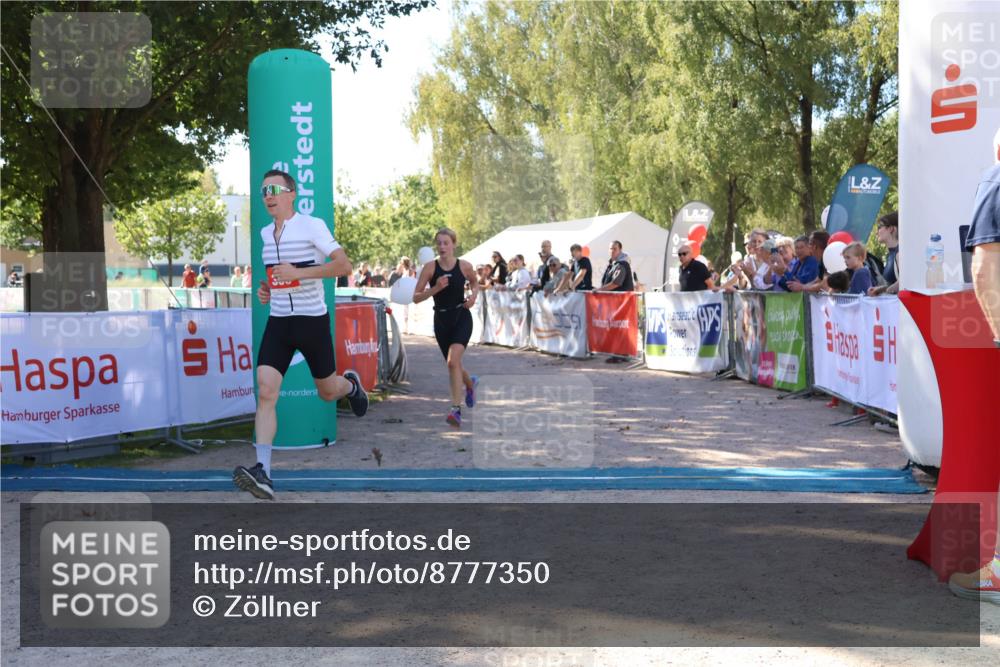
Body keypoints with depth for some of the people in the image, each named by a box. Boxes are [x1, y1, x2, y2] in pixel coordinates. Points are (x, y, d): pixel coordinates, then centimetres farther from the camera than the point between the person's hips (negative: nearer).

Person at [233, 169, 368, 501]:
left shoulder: (312, 225, -9)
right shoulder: (265, 233, 11)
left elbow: (344, 265, -16)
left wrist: (299, 273, -24)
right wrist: (267, 288, 9)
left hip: (312, 320, -4)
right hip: (278, 322, 4)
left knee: (327, 392, 12)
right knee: (265, 393, -14)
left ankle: (351, 384, 50)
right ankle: (263, 473, -19)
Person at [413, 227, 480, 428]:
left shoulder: (464, 266, -5)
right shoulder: (430, 267, -7)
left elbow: (475, 282, 17)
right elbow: (416, 297, -8)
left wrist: (474, 295, -4)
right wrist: (435, 288, -22)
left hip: (462, 317, -3)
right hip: (441, 320, 3)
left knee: (453, 361, -23)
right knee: (453, 365, 16)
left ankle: (456, 410, -21)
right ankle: (470, 383, 51)